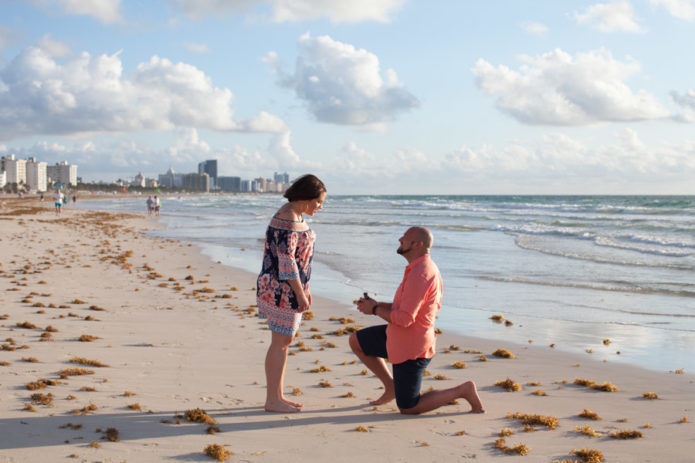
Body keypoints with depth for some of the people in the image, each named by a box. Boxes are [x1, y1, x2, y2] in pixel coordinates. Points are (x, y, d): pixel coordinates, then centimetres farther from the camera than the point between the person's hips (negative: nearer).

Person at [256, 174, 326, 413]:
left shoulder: (296, 216, 12)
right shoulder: (288, 219, -20)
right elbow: (286, 260, -22)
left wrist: (304, 288, 19)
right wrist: (300, 293, -18)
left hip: (291, 287, 10)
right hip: (281, 289, -10)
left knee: (285, 340, 14)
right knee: (280, 342, -3)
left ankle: (277, 395, 22)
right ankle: (272, 400, 5)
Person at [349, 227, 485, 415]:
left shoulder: (419, 274, -27)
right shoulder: (425, 267, 7)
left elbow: (405, 318, -30)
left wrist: (375, 310, -13)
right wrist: (377, 304, 5)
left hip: (411, 347, -10)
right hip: (400, 338, 10)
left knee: (408, 408, 1)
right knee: (356, 341, 16)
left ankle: (463, 390, 5)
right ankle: (391, 387, 20)